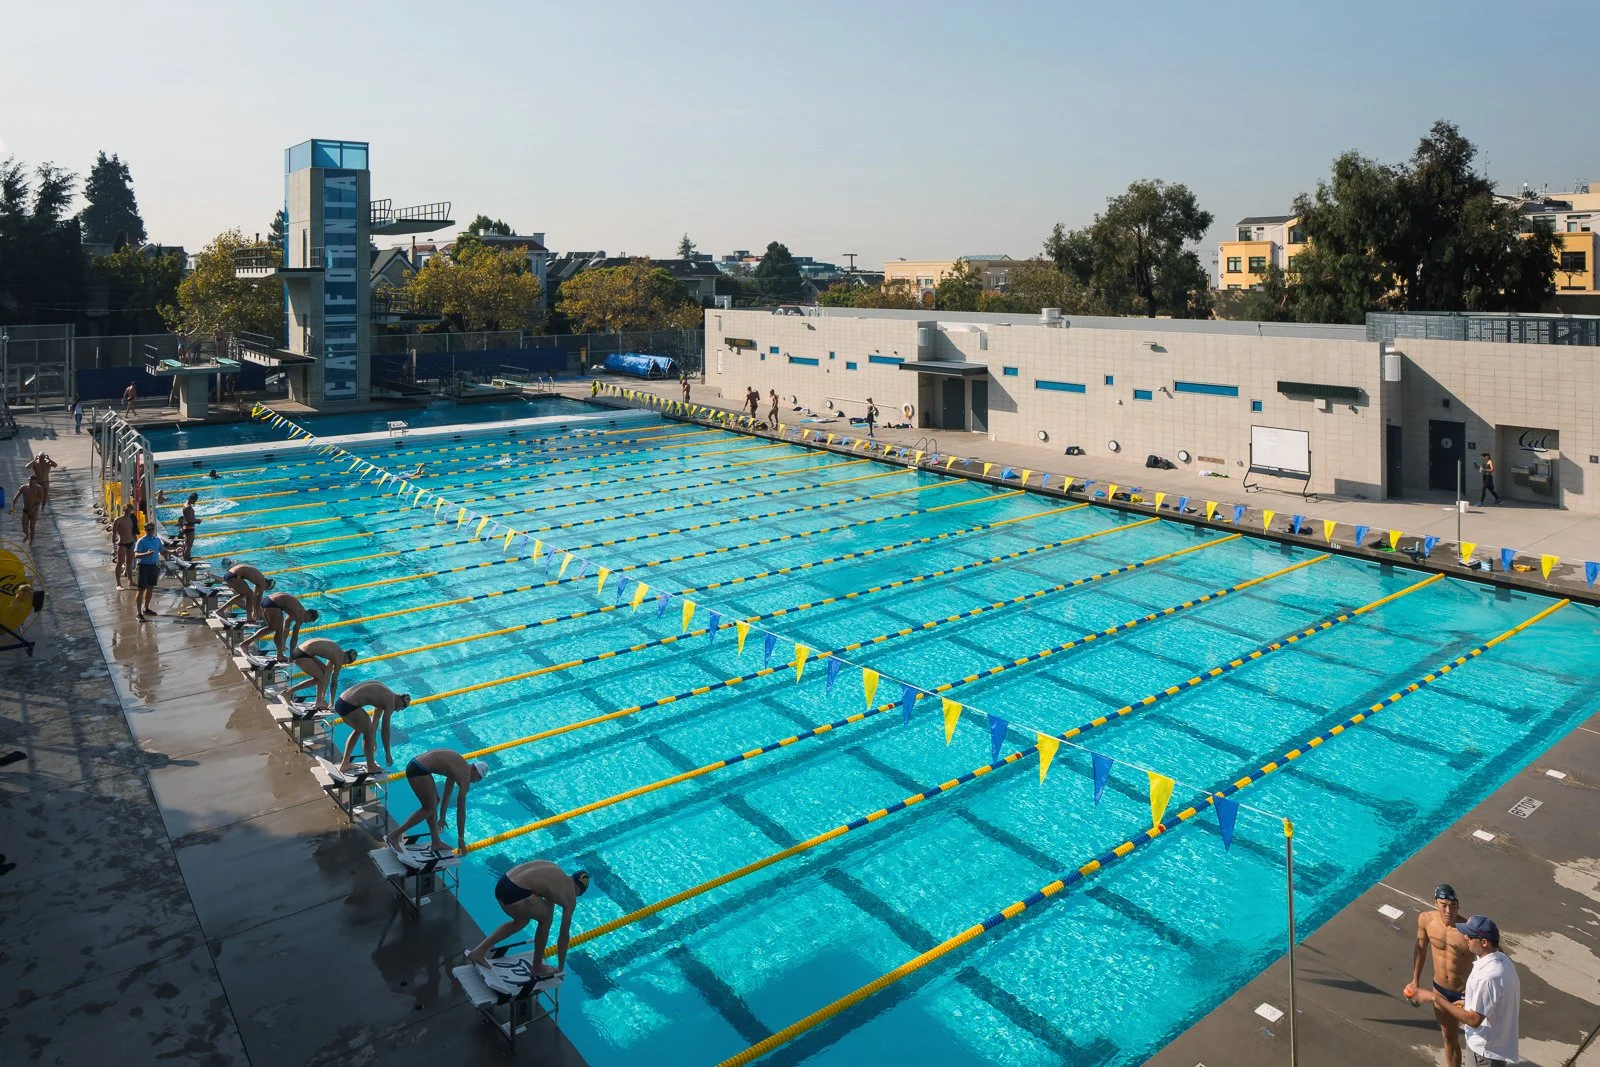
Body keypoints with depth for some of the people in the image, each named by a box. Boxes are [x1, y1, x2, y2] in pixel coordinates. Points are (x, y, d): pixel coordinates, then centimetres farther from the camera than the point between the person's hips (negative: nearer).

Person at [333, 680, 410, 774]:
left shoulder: (384, 695, 20)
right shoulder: (390, 701, -6)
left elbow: (375, 720, 32)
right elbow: (385, 729, -3)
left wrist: (373, 740, 42)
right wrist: (388, 753, 6)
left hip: (340, 702, 10)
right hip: (349, 706, -10)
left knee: (358, 730, 27)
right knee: (369, 731, 6)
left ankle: (345, 764, 35)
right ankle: (371, 767, 17)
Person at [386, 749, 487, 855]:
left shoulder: (459, 767, 20)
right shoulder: (465, 777, -5)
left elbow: (447, 794, 34)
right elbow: (461, 811, -2)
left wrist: (442, 818, 44)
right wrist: (461, 839, 4)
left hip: (414, 764, 10)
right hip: (418, 771, -10)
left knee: (435, 801, 17)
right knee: (429, 808, 3)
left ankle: (436, 842, 22)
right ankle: (394, 836, 2)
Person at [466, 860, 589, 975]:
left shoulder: (557, 873, 26)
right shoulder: (570, 898, 7)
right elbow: (564, 934, 13)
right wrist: (561, 968, 25)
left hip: (502, 884, 8)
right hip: (515, 893, -8)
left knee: (521, 921, 31)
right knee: (546, 919, 18)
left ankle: (478, 951, 29)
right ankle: (537, 967, 26)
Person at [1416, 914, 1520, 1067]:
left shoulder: (1488, 976, -34)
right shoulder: (1501, 960, -3)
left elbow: (1473, 1020, -28)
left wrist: (1436, 997, -25)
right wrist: (1469, 1003, 9)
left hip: (1488, 1050, -9)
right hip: (1497, 1043, 9)